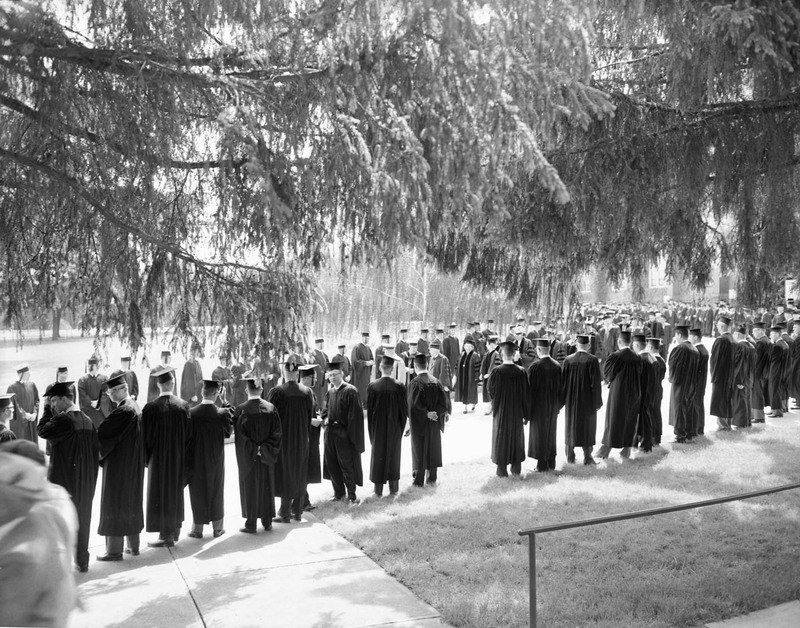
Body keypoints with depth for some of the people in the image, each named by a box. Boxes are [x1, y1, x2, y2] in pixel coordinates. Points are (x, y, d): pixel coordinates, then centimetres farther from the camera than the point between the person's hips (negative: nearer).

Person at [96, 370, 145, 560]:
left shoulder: (123, 411, -21)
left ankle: (114, 550, 7)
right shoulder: (135, 407, 8)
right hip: (133, 465, 9)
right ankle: (133, 545, 24)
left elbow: (102, 432, -20)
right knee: (132, 502, 15)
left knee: (114, 504, 0)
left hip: (118, 464, -9)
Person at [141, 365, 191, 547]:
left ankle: (166, 534, 7)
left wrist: (146, 457, 4)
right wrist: (182, 453, 12)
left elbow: (146, 435, -9)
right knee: (176, 491, 17)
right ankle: (174, 530, 26)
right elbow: (188, 432, -1)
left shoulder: (151, 407, -15)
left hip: (158, 458, -4)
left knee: (160, 493, 5)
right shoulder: (183, 405, -6)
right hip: (178, 457, 4)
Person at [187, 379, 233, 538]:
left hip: (196, 459, 0)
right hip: (216, 460, 1)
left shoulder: (191, 413, -13)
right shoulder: (222, 413, -13)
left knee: (198, 494, 11)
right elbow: (229, 431, 2)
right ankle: (217, 528, 19)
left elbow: (186, 435, -6)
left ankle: (197, 529, 16)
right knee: (216, 492, 13)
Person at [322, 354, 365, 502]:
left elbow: (355, 415, -13)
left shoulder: (350, 391, -12)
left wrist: (351, 433, -16)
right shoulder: (330, 392, 8)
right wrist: (325, 418, 0)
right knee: (332, 464, 12)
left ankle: (351, 494, 15)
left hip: (344, 434, -7)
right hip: (330, 433, 7)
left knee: (347, 465, 1)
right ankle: (338, 492, 25)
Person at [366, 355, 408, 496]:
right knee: (394, 455, 15)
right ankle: (393, 488, 20)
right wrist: (402, 426, 7)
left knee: (378, 455, 12)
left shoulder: (372, 386, -12)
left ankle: (378, 489, 16)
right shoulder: (399, 386, -14)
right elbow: (404, 408, -8)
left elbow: (369, 409, -4)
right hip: (394, 427, 0)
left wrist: (371, 430, 7)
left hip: (378, 427, 0)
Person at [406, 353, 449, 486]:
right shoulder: (436, 382, -1)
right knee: (433, 448, 14)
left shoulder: (415, 383, -16)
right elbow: (444, 400, -3)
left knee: (419, 450, 7)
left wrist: (426, 413, -13)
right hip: (434, 423, 4)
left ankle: (419, 480, 13)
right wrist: (436, 413, -4)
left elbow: (413, 405, -21)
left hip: (419, 423, -4)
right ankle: (432, 478, 20)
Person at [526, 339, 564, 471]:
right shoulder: (557, 366, -2)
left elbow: (529, 387, -15)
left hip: (539, 404, -5)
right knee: (551, 432, 17)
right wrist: (557, 404, 15)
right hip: (553, 405, 5)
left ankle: (542, 464, 10)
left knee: (539, 433, 6)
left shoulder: (535, 366, -18)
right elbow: (561, 387, 5)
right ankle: (551, 463, 23)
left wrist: (528, 407, -6)